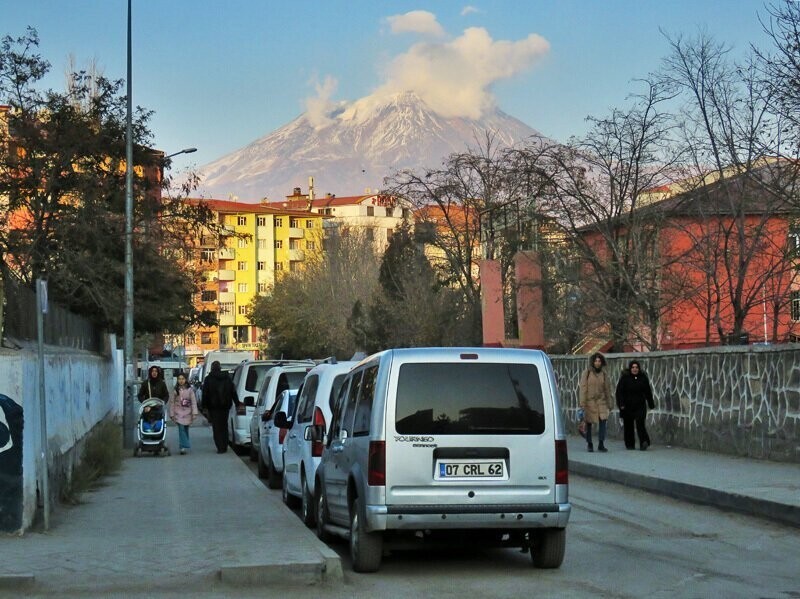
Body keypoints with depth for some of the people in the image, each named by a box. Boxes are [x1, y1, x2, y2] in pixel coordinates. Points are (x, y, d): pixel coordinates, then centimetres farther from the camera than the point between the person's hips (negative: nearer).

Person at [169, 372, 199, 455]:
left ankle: (184, 446, 21)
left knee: (186, 430, 8)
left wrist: (194, 413, -7)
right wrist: (172, 414, 3)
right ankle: (184, 446, -18)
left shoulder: (189, 389, 1)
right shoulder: (175, 390, 2)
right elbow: (172, 402, 5)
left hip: (187, 413, 1)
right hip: (179, 413, -1)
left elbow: (193, 402, 0)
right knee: (181, 429, -14)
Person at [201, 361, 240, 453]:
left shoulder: (208, 379, -5)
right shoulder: (227, 378, 7)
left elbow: (205, 394, -6)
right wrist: (237, 402, 16)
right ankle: (224, 446, 17)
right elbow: (233, 392, 10)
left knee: (216, 427, -4)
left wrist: (204, 406, -2)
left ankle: (221, 447, -12)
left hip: (214, 407, -4)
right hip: (225, 406, 4)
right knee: (224, 426, 15)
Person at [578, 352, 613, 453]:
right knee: (588, 423, 5)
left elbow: (607, 390, 12)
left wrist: (609, 404, 12)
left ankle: (601, 444, -9)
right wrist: (582, 403, -11)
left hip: (601, 401, 2)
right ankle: (589, 444, 18)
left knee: (603, 420, -14)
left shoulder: (604, 374, 7)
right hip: (589, 402, -2)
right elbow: (582, 388, -5)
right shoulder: (587, 373, -2)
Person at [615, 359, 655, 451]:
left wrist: (651, 404, 13)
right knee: (628, 425, 5)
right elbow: (619, 391, -4)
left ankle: (644, 442, -16)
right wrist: (621, 404, -13)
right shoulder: (625, 377, -3)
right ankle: (630, 444, 14)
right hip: (627, 406, 0)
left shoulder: (643, 378, 4)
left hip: (640, 406, 0)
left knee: (640, 423, -12)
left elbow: (648, 392, 12)